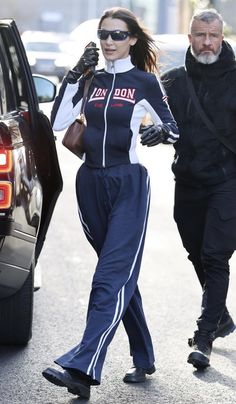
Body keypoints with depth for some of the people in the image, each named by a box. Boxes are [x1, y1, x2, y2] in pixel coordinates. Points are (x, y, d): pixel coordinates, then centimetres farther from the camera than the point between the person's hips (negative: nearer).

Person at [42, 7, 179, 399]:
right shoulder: (91, 80, 11)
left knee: (111, 278, -13)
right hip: (91, 183, 6)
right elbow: (58, 122, 1)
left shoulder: (145, 81, 0)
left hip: (128, 184, -6)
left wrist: (161, 133, -17)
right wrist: (75, 75, -5)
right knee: (122, 276, 14)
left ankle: (82, 368, -23)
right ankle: (143, 359, 25)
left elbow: (174, 127, 5)